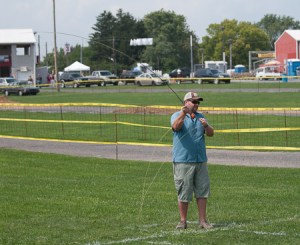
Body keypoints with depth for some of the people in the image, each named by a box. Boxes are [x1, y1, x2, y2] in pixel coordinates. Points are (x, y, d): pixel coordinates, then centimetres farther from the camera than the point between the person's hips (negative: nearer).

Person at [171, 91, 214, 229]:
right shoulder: (177, 116, -1)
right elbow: (176, 126, -23)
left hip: (201, 161, 5)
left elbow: (211, 134, 7)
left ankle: (202, 221, 10)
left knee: (202, 191, 4)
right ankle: (183, 221, 7)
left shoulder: (200, 117, 16)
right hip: (183, 161, -5)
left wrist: (206, 126, -14)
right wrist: (183, 113, -39)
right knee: (183, 192, -2)